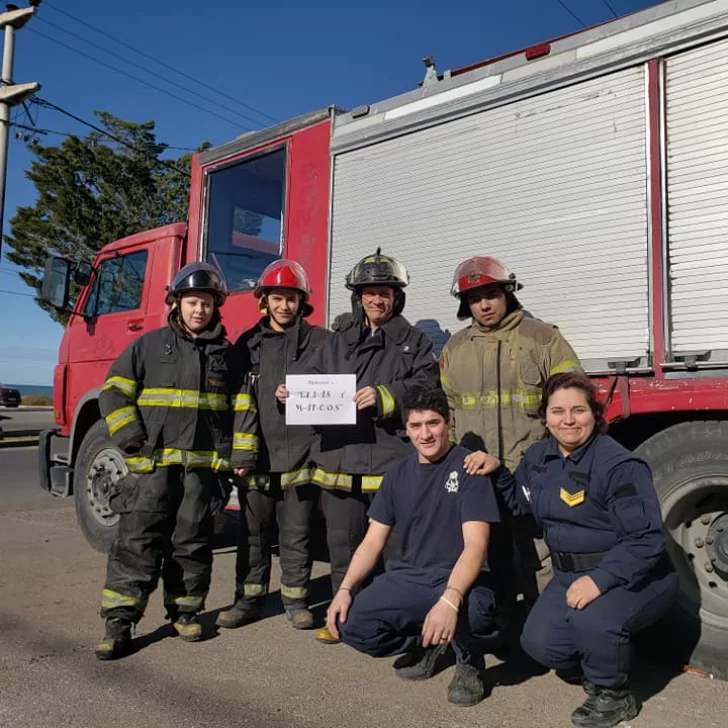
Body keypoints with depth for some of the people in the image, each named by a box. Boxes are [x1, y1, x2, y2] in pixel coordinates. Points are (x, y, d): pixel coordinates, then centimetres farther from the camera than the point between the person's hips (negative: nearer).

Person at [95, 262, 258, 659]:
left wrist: (242, 454, 1)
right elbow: (114, 392, 2)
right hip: (152, 464, -2)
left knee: (192, 543, 9)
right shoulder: (149, 345, 4)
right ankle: (119, 621, 4)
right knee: (137, 541, -3)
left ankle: (185, 611, 23)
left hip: (204, 465, 2)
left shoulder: (226, 354, 10)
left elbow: (243, 406, 9)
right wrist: (131, 440, -8)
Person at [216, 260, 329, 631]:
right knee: (252, 532, 11)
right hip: (256, 454, 3)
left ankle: (295, 599, 21)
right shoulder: (247, 344, 12)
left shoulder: (319, 341, 4)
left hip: (300, 454, -2)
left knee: (296, 534, 6)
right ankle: (248, 599, 24)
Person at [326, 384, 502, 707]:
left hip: (461, 581, -4)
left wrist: (449, 599, -38)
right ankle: (423, 644, 13)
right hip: (409, 577, 5)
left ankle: (470, 660, 1)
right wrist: (345, 589, -8)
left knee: (467, 611, -38)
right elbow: (373, 541, 7)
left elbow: (476, 544, -21)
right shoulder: (398, 472, 6)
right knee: (352, 626, -18)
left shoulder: (468, 467, -11)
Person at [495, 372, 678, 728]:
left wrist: (600, 579, -33)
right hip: (569, 574, 7)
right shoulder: (537, 458, 1)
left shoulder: (619, 465, -21)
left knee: (591, 621, -33)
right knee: (538, 642, -8)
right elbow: (520, 501, 18)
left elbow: (646, 538, -24)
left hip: (634, 576, -6)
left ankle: (614, 696, -1)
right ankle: (596, 662, 25)